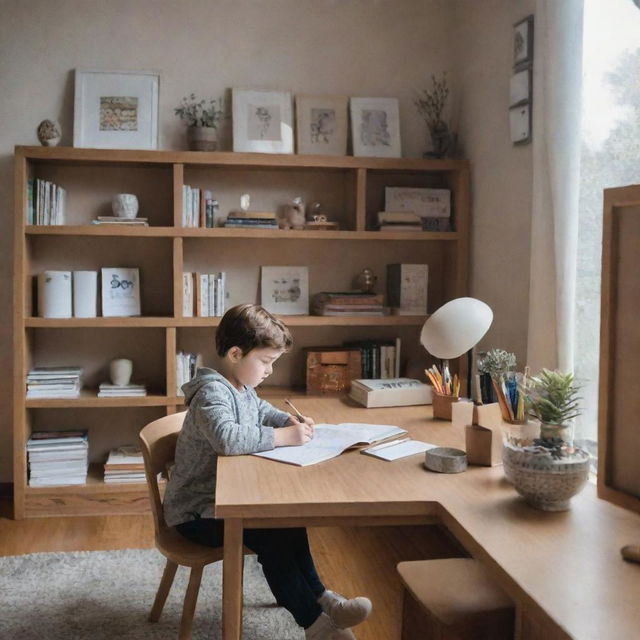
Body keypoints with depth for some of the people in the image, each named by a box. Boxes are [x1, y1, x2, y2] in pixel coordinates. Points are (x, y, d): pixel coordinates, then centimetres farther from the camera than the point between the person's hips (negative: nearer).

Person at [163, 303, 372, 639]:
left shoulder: (242, 388, 6)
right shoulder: (212, 392, -24)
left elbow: (261, 411, 28)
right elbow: (227, 437, -45)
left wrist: (291, 421, 7)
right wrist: (284, 436, -35)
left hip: (225, 496, 9)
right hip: (195, 512, -9)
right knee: (271, 536, -22)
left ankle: (318, 598, 3)